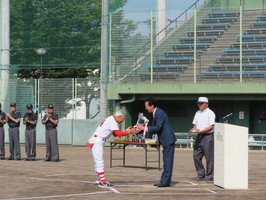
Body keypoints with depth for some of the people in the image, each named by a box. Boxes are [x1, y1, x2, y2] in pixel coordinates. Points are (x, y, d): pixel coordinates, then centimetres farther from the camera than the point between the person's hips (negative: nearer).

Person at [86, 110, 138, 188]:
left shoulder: (110, 119, 19)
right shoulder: (112, 121, -13)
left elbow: (115, 134, 21)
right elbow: (118, 134, -21)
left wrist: (126, 131, 12)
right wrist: (129, 132, -15)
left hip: (96, 142, 11)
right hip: (97, 142, -11)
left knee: (98, 162, 11)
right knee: (99, 162, -10)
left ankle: (102, 181, 14)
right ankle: (103, 182, -10)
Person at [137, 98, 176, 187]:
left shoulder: (160, 113, -17)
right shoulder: (156, 113, 15)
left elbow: (158, 127, -23)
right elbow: (154, 127, 20)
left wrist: (144, 128, -19)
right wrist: (143, 127, 8)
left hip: (168, 140, -11)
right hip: (166, 140, 11)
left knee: (168, 161, -7)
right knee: (166, 161, 11)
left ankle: (166, 181, -6)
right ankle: (164, 181, 15)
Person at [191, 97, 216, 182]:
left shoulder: (210, 113, -6)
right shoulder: (197, 113, 17)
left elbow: (211, 126, -13)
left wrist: (201, 131, -22)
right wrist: (194, 129, -2)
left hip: (208, 136, -7)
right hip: (199, 136, 8)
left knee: (209, 157, -4)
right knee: (196, 155, 5)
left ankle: (209, 176, 2)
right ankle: (201, 175, 15)